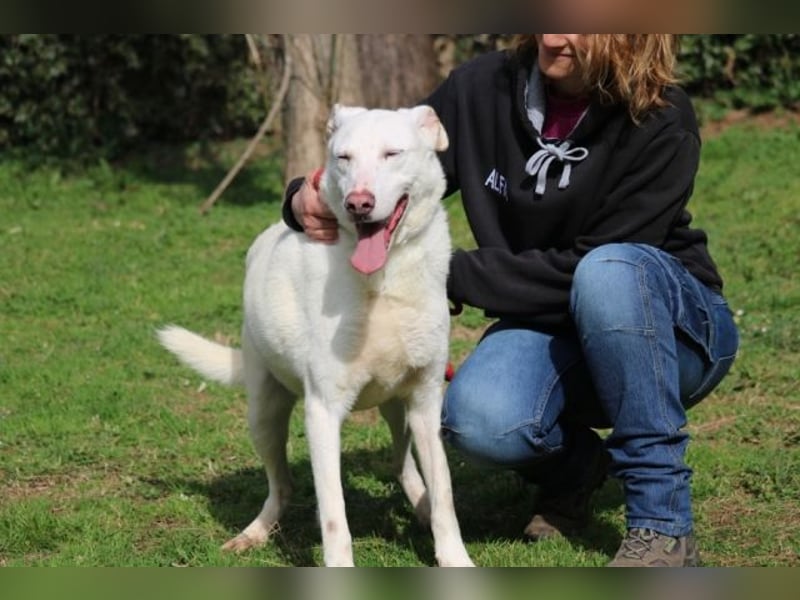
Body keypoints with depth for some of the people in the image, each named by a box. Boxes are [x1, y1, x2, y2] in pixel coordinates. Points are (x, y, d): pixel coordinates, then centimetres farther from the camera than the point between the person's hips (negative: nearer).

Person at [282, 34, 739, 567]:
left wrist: (449, 273, -25)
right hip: (547, 324, 2)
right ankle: (573, 463, 6)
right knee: (480, 420, -32)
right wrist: (311, 197, -21)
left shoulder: (662, 123, -18)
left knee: (609, 270, -38)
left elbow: (585, 270, -23)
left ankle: (664, 526, -29)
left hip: (671, 327, -2)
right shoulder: (485, 88, -8)